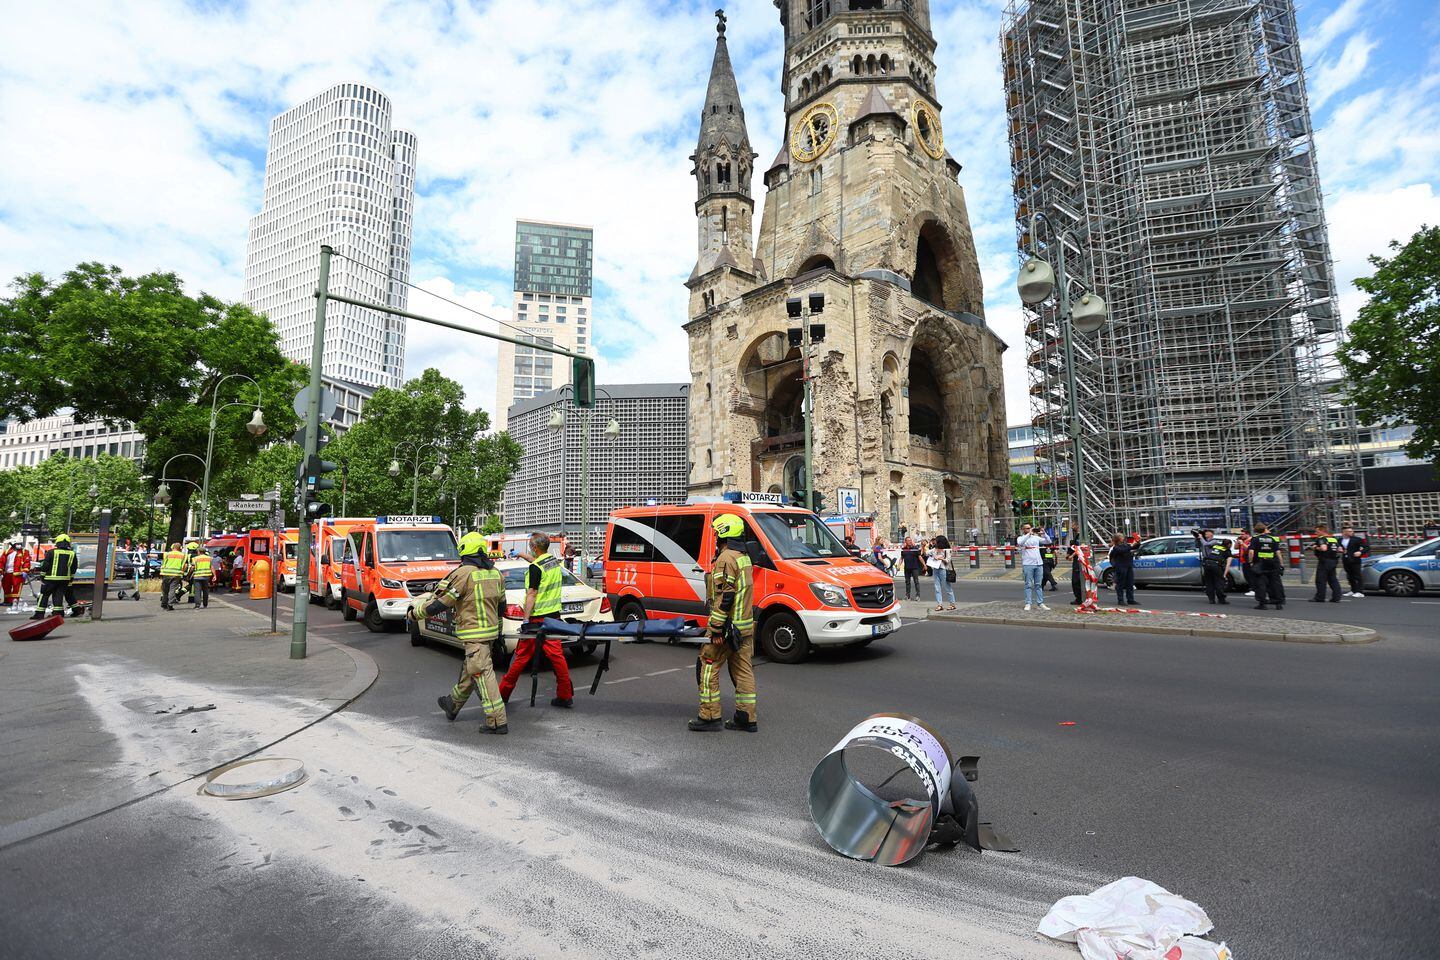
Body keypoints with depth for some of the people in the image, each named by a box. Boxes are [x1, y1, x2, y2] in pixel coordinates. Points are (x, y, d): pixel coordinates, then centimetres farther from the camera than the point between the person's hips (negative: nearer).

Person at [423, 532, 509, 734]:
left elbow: (440, 604, -12)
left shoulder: (463, 574, -16)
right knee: (469, 670, 23)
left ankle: (497, 721, -5)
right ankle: (452, 705, 44)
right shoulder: (496, 573, 8)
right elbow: (501, 606, 15)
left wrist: (414, 613, 3)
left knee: (482, 674, -5)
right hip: (490, 630, 8)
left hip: (474, 634, -8)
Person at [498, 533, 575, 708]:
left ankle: (504, 692, 18)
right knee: (556, 655, 7)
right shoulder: (555, 561, 8)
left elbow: (531, 595, -18)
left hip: (537, 618, -7)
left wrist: (526, 619, -17)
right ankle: (566, 695, 9)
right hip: (553, 615, 7)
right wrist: (524, 556, 43)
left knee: (521, 656, 4)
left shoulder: (535, 568, -16)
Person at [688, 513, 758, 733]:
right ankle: (747, 718, 16)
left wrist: (717, 628, -21)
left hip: (728, 626, -9)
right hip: (744, 626, 9)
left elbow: (725, 597, -22)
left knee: (708, 666, 2)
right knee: (742, 670, 11)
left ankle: (709, 716, 7)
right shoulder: (743, 557, 15)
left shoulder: (726, 559, -16)